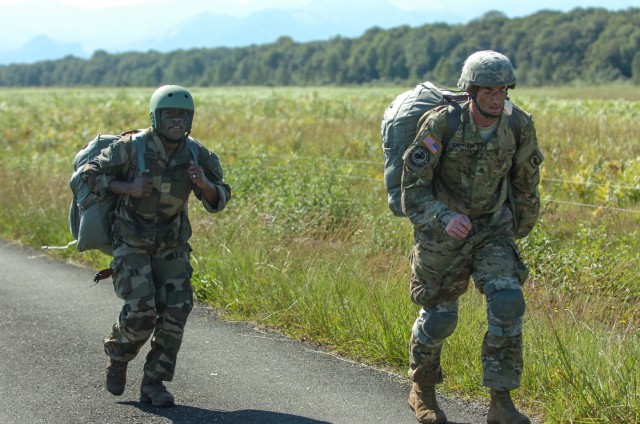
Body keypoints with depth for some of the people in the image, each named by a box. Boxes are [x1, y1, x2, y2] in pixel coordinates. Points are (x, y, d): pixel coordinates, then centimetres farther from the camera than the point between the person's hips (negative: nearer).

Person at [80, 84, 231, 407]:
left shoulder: (197, 155, -10)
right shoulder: (131, 147, -18)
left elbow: (218, 200, -4)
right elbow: (90, 174, -9)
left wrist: (204, 183, -26)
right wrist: (128, 188, -23)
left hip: (171, 243, 3)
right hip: (131, 242, -3)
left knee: (175, 311, -7)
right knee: (141, 310, -15)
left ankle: (153, 383, 6)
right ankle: (118, 355, 17)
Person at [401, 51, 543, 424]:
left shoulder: (519, 125, -15)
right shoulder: (440, 125, -25)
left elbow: (526, 179, 5)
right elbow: (413, 189, -21)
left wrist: (522, 226, 18)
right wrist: (445, 218, -39)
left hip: (492, 228, 2)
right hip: (442, 229, -2)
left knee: (507, 302, -18)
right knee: (439, 317, 6)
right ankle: (422, 389, 36)